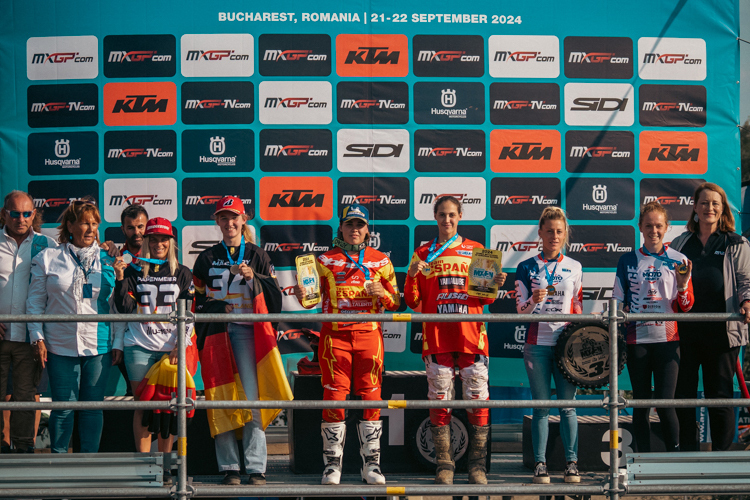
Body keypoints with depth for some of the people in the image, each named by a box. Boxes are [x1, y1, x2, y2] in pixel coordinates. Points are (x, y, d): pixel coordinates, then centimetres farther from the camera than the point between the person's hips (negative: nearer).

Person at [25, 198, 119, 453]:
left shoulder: (107, 261, 9)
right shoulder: (47, 258, 5)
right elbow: (35, 302, 7)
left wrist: (118, 343, 4)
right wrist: (37, 338, -1)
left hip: (99, 346, 1)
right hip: (60, 346, -1)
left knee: (93, 406, 5)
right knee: (63, 407, 0)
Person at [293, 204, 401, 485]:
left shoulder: (380, 261, 12)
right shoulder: (325, 260, 10)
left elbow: (395, 303, 12)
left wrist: (381, 292, -8)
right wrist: (301, 295, -14)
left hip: (369, 334, 1)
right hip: (335, 335, -1)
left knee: (371, 398, -1)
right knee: (334, 398, -4)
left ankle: (371, 464, 6)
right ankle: (332, 464, 2)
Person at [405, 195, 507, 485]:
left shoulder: (476, 251, 13)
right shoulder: (423, 254, 12)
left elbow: (484, 299, 14)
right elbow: (413, 303, 9)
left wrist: (495, 286, -6)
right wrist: (412, 279, -9)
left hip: (471, 335, 0)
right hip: (436, 338, 0)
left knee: (478, 400, -4)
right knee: (439, 401, -1)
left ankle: (477, 465, 3)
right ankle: (444, 466, 6)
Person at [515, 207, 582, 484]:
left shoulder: (574, 268, 9)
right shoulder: (526, 267, 4)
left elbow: (578, 308, 14)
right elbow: (521, 310, 0)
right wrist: (534, 300, -20)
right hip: (537, 344, -1)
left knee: (567, 405, 1)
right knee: (541, 406, 1)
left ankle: (571, 462, 7)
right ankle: (540, 463, 5)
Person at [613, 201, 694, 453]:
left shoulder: (679, 261, 4)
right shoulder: (628, 261, 7)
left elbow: (686, 307, 3)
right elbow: (618, 301, 14)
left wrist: (682, 286, -15)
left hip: (667, 340, -2)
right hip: (637, 340, 2)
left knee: (665, 402, -8)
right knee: (641, 404, 6)